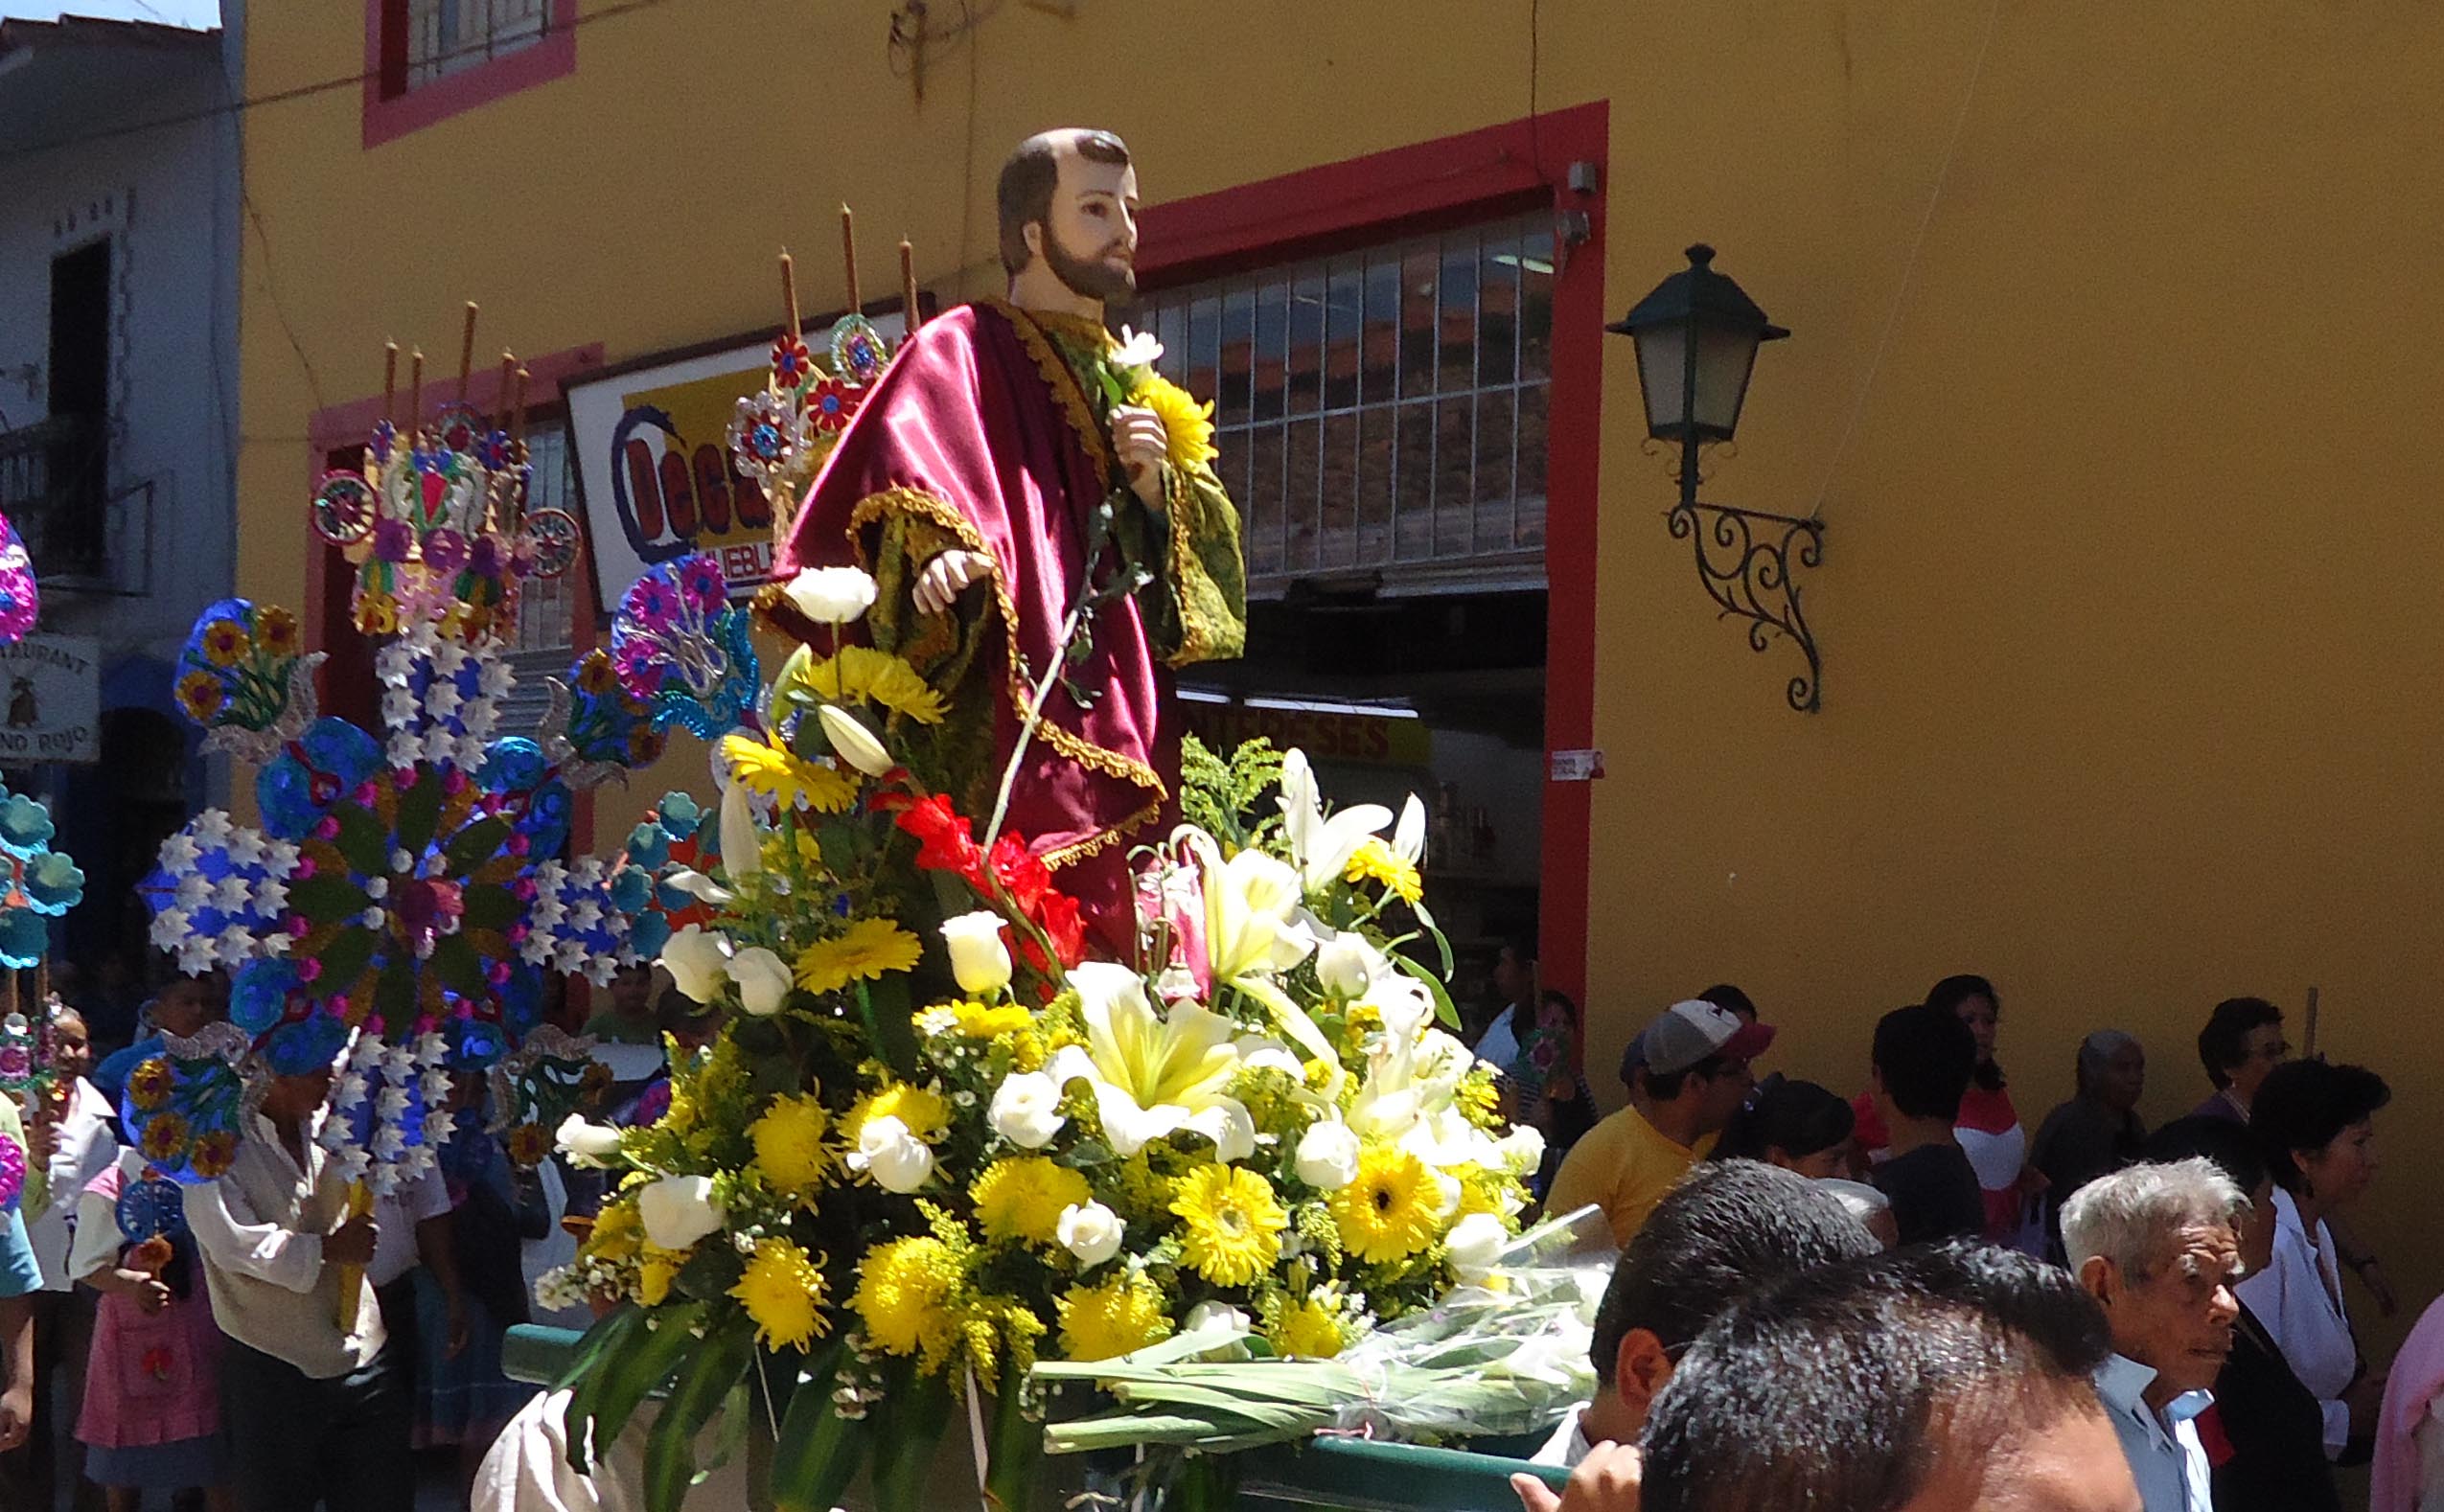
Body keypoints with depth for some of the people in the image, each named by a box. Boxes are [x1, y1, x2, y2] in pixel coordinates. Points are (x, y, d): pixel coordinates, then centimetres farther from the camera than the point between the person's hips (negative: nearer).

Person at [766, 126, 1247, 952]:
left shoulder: (1129, 383, 24)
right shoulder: (958, 353, 2)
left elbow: (1202, 572, 23)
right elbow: (901, 480, -15)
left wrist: (1156, 491, 2)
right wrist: (940, 552, -36)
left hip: (1126, 741, 7)